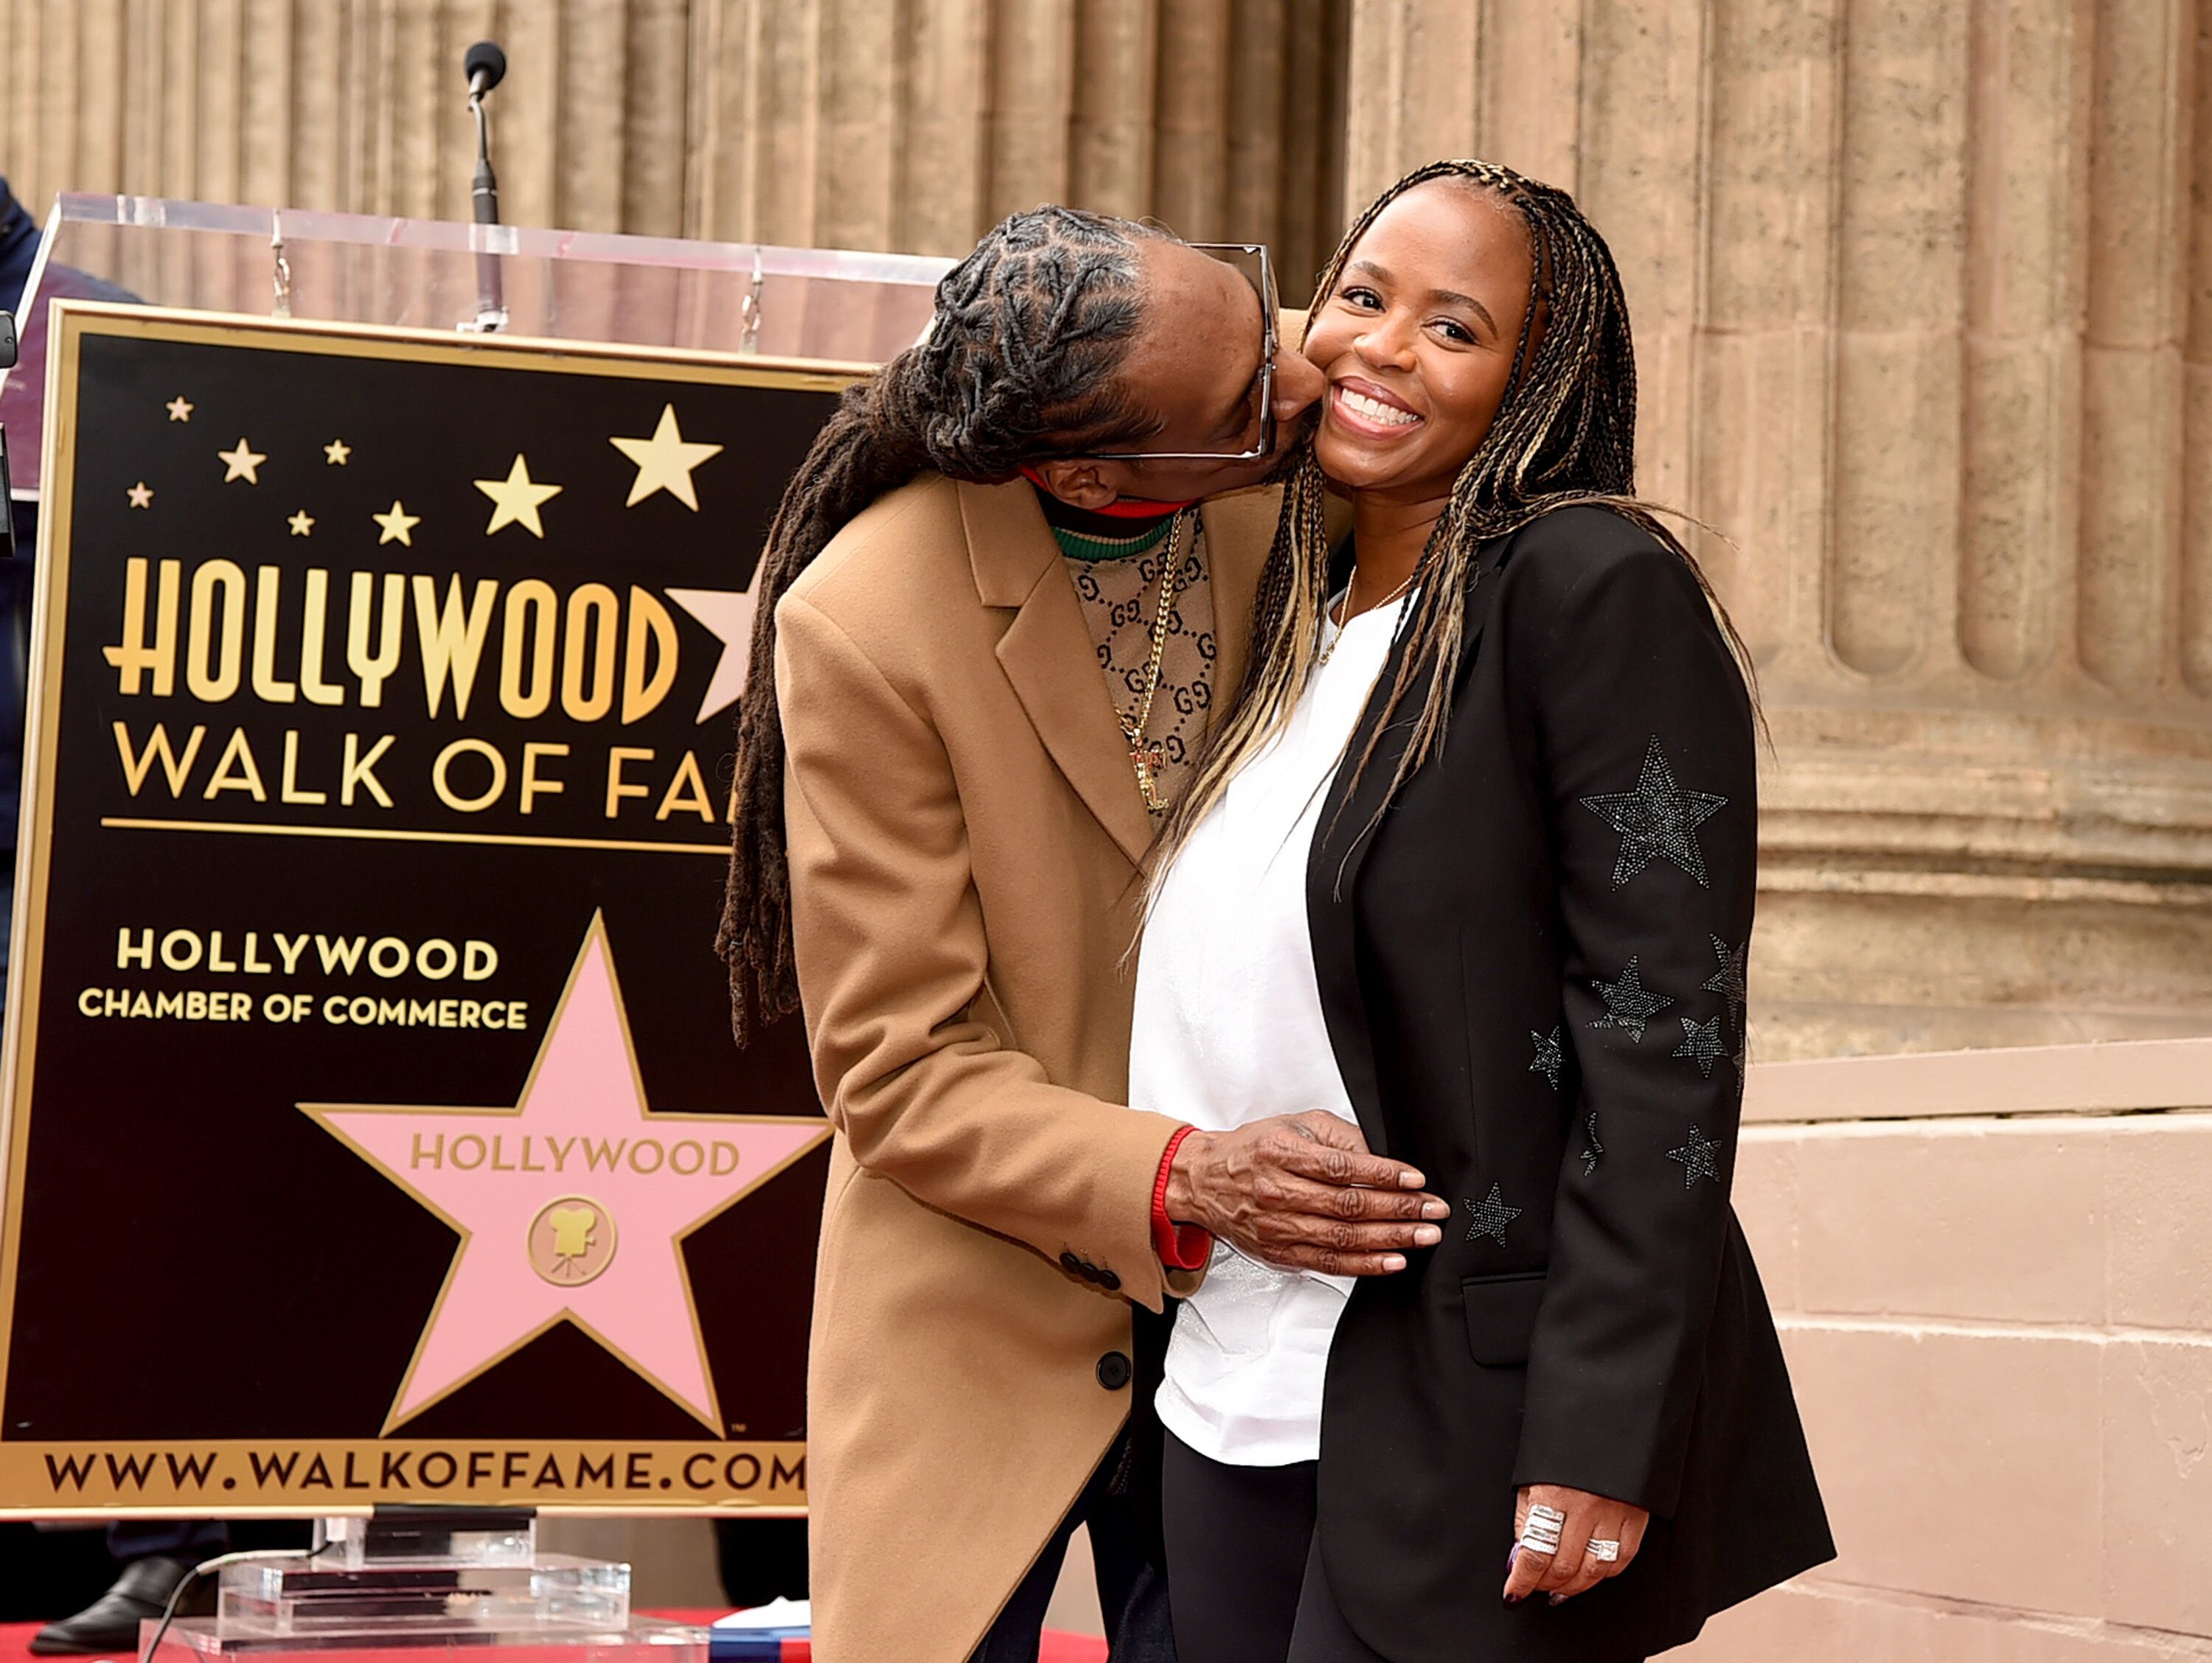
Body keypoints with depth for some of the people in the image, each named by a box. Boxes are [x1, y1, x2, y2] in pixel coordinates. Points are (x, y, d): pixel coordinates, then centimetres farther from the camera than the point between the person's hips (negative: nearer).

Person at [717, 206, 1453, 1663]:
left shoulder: (1291, 502, -8)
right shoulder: (865, 625, -20)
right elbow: (900, 1076, -15)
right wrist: (1180, 1184, -29)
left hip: (1245, 1299, 4)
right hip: (987, 1328, -3)